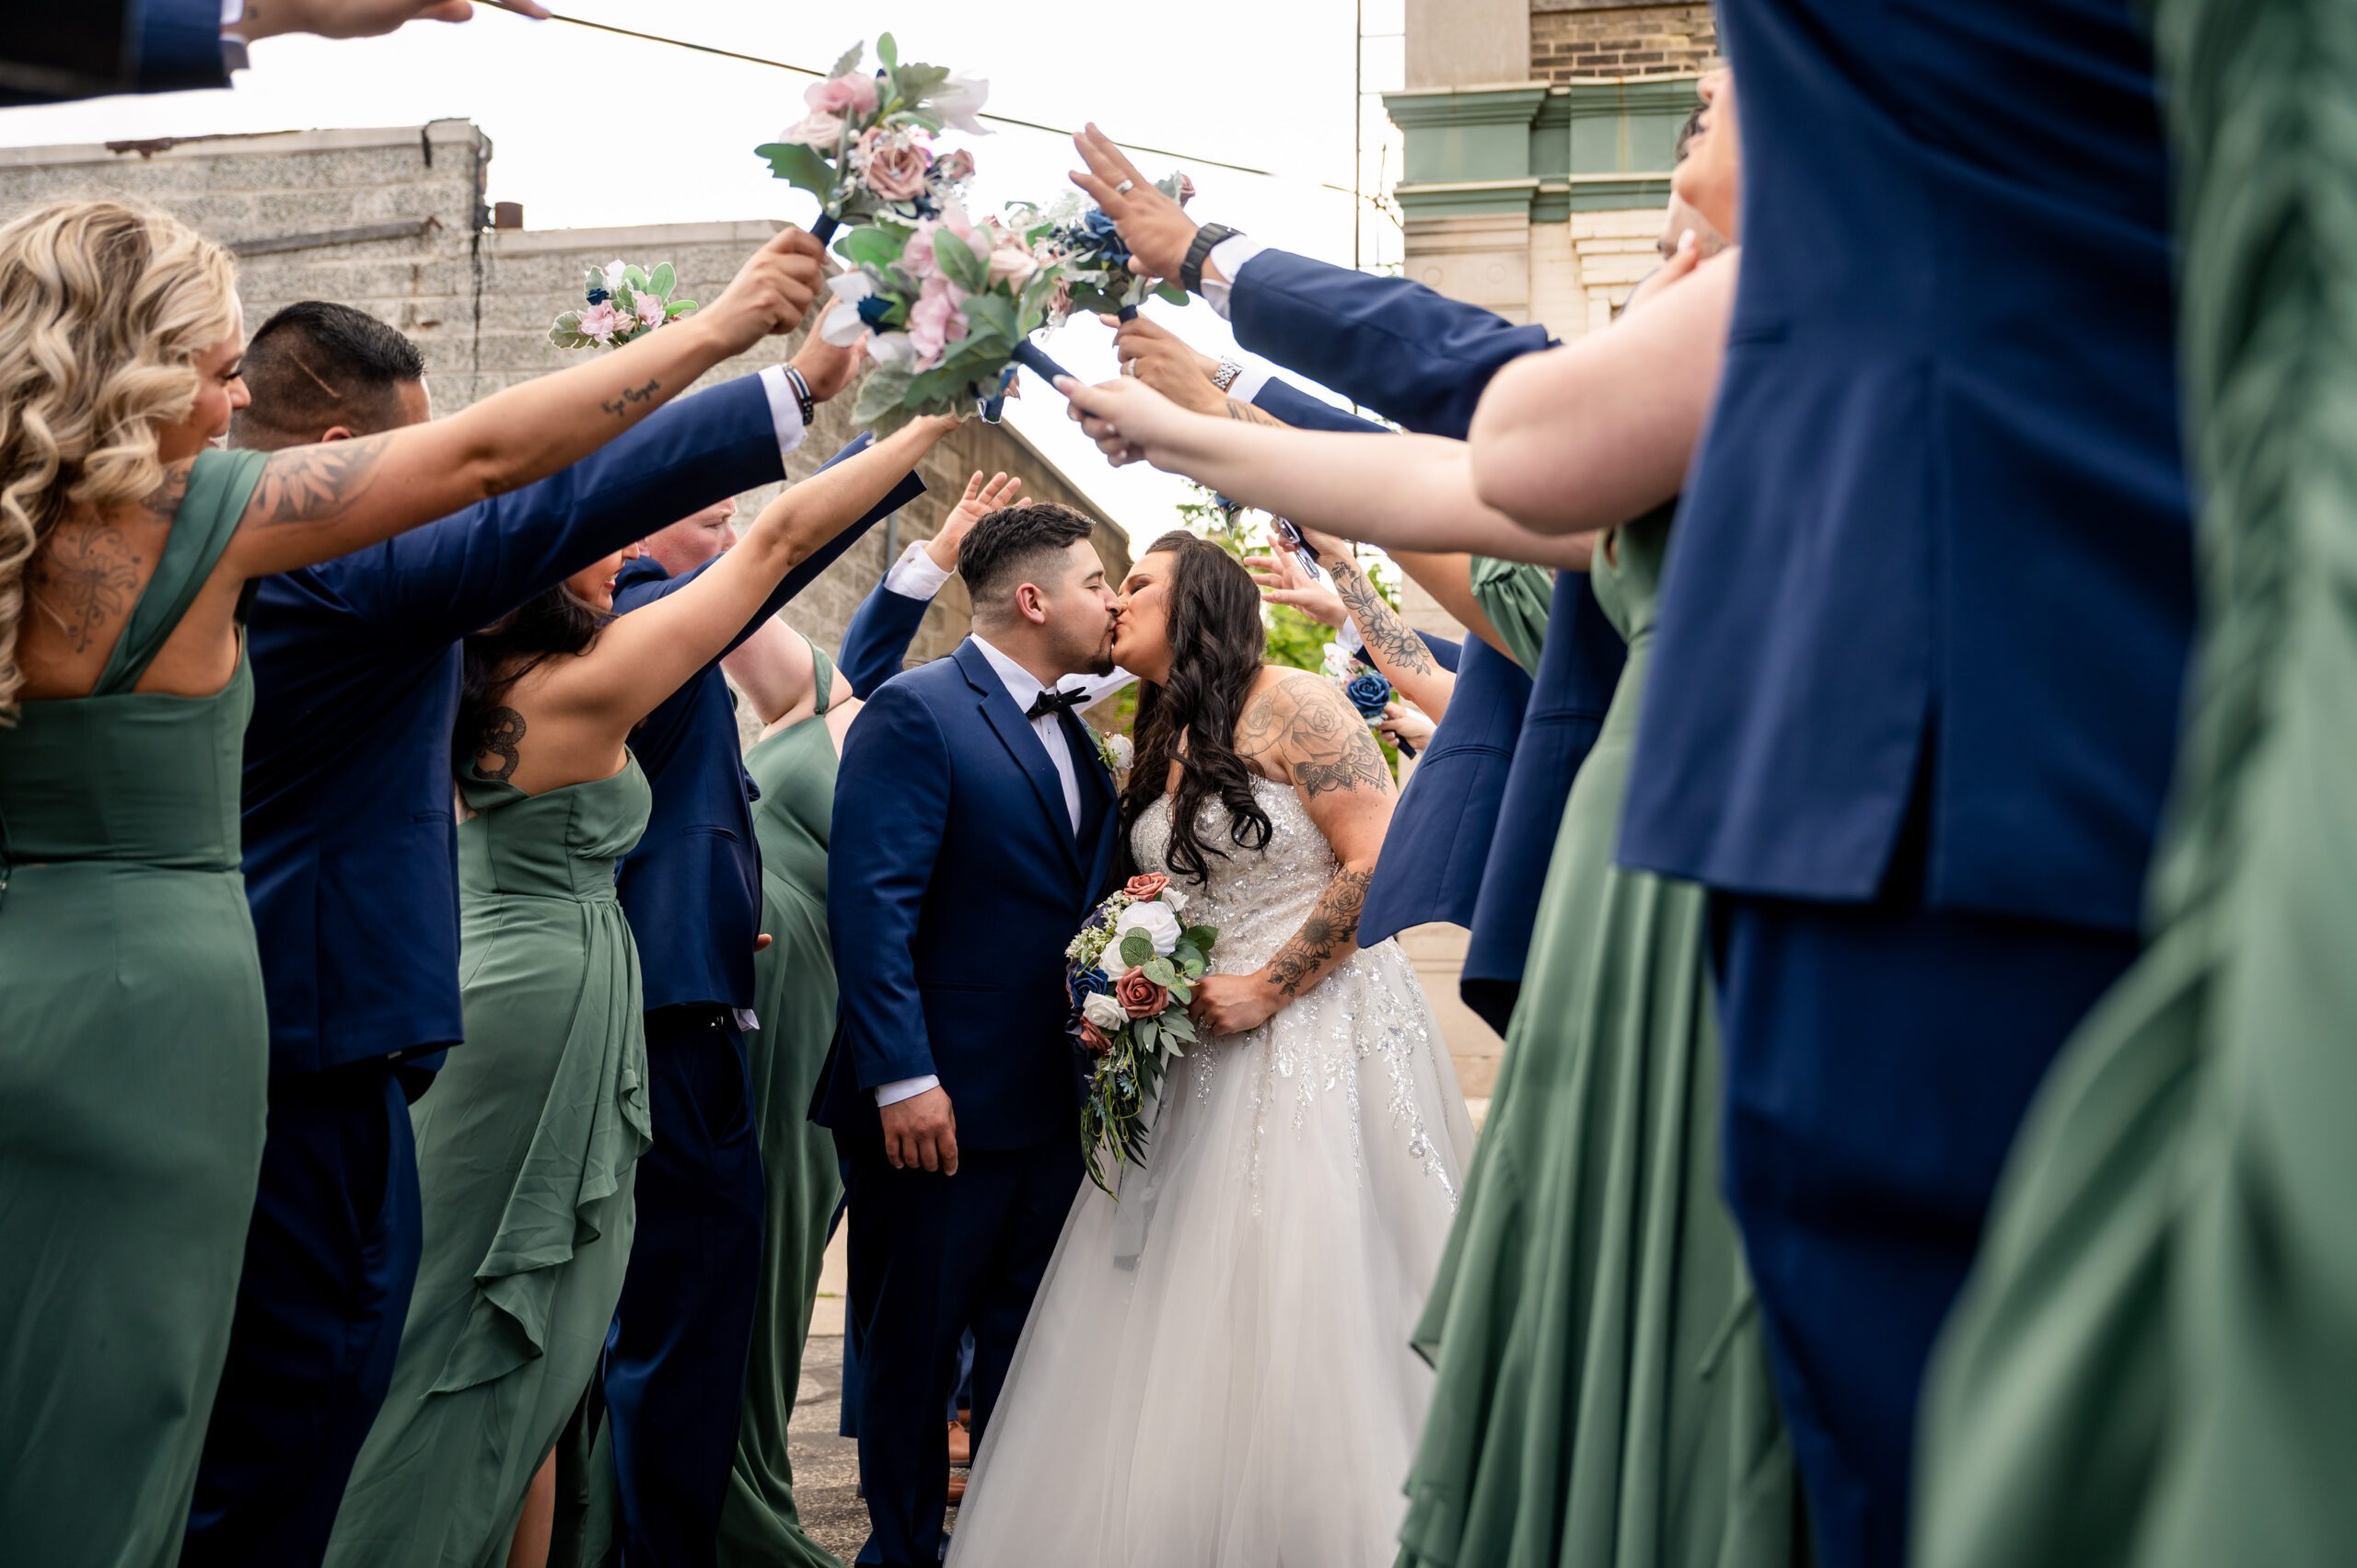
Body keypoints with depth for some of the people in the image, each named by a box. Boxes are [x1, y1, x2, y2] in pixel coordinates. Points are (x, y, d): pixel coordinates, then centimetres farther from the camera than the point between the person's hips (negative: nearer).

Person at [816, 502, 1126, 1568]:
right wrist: (902, 1078, -23)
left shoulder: (1075, 733, 14)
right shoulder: (915, 713, -11)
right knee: (915, 1349, 7)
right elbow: (869, 906, -18)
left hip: (1054, 1106, 7)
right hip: (941, 1105, -7)